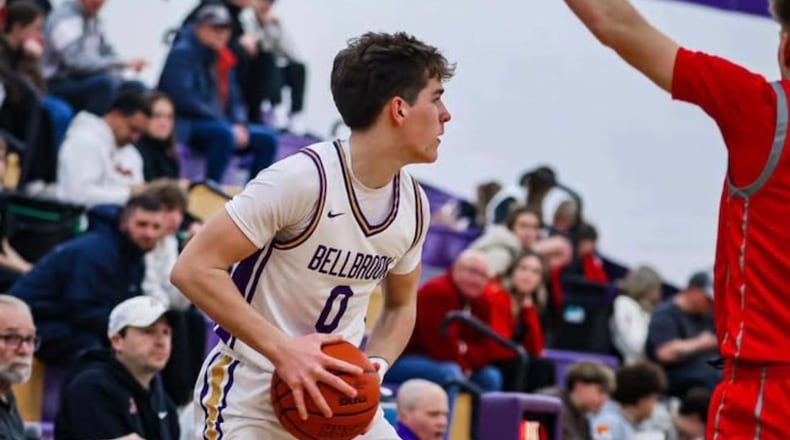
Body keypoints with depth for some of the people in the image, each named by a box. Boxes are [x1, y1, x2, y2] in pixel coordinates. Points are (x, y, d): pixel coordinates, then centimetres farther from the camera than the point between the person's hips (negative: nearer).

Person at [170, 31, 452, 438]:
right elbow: (194, 269, -22)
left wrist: (375, 366, -3)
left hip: (338, 395, 7)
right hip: (249, 392, -7)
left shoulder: (412, 205, 2)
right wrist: (282, 349, -28)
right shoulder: (302, 179, -20)